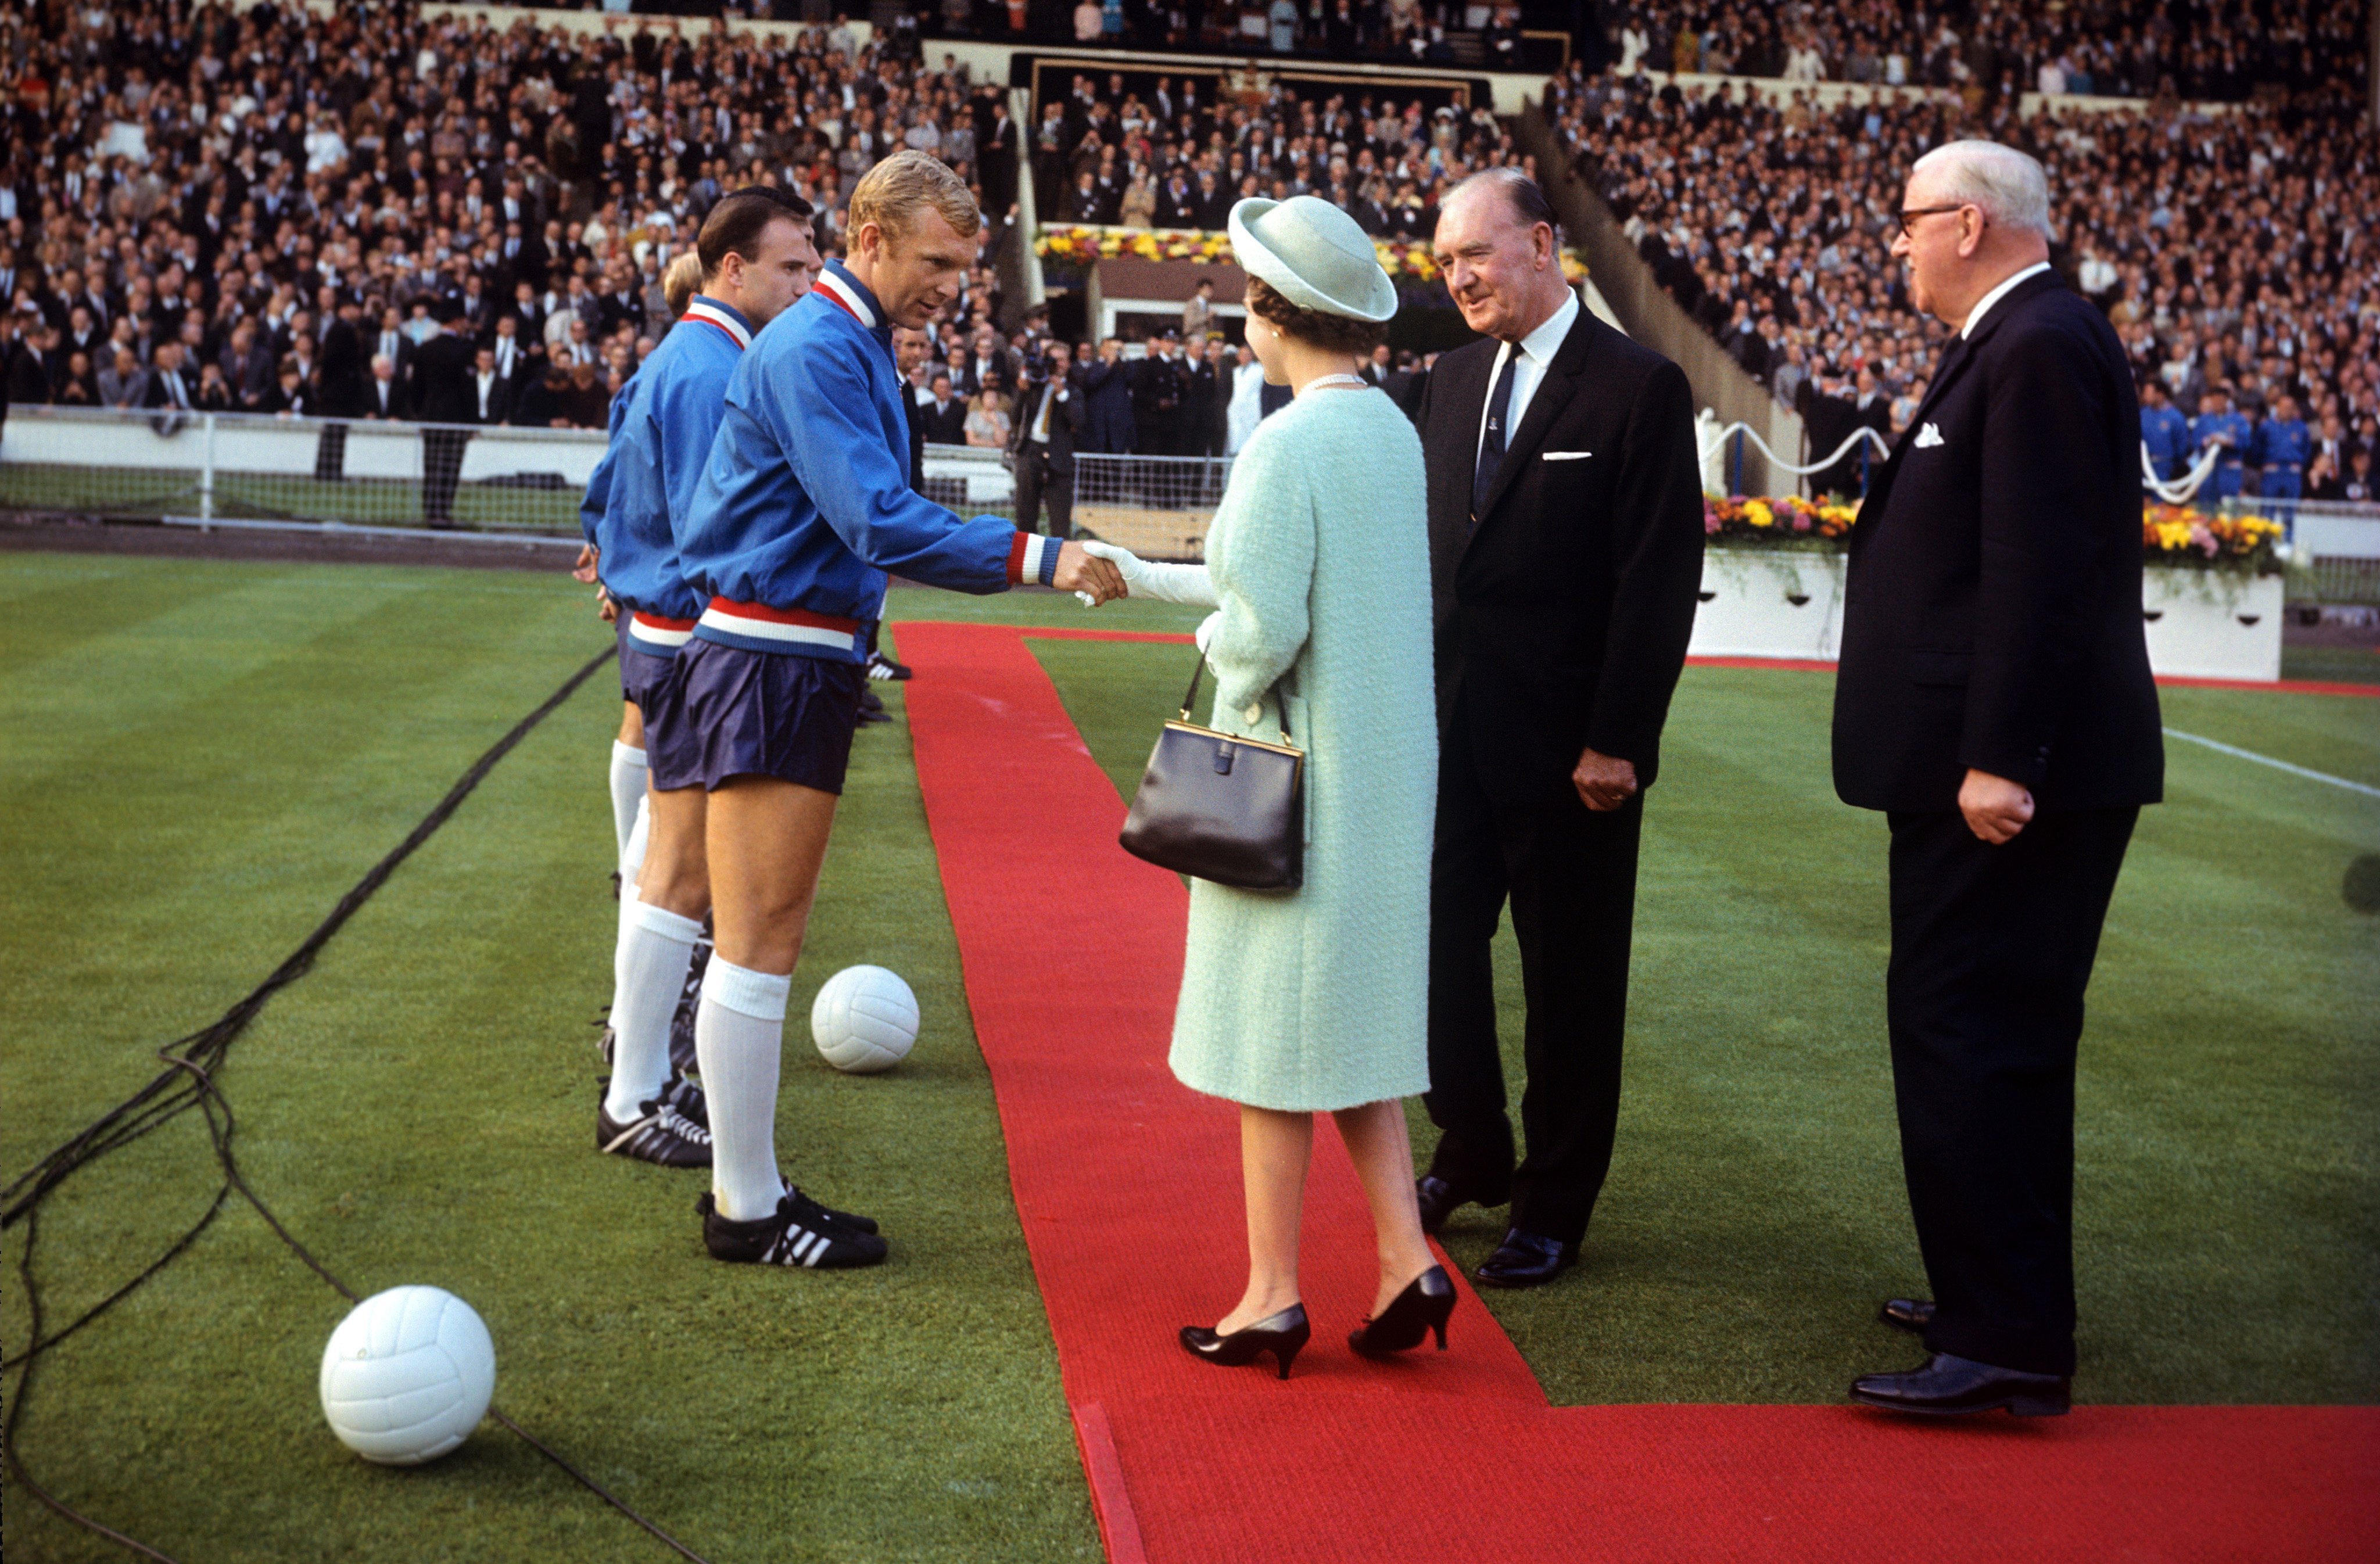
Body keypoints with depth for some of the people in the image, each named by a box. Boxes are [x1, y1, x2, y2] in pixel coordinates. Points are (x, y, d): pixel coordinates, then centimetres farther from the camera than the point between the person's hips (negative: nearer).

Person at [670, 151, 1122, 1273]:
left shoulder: (851, 346, 16)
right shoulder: (815, 351, -16)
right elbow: (880, 521, -27)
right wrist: (1038, 558, -30)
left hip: (802, 658, 11)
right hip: (772, 663, -11)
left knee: (764, 937, 13)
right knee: (759, 940, -5)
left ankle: (750, 1188, 21)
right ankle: (745, 1210, 1)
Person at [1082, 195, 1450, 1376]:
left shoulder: (1289, 443, -19)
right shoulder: (1392, 431, 8)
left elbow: (1262, 623, -23)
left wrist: (1231, 695, 0)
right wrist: (1138, 576, 25)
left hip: (1295, 775, -8)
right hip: (1385, 773, 8)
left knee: (1278, 1028, 2)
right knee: (1350, 1020, 16)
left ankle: (1273, 1297, 10)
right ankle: (1404, 1259, 12)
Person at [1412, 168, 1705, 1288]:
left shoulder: (1639, 389, -10)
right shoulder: (1455, 378, 11)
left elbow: (1659, 581, -13)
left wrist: (1617, 741, -16)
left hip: (1568, 746, -6)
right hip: (1451, 733, 6)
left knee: (1570, 983, 6)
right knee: (1438, 947, 11)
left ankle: (1554, 1210, 18)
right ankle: (1472, 1155, 31)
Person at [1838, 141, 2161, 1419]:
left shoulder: (2040, 348, -15)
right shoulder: (2014, 345, 17)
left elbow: (2040, 571, -23)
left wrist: (1999, 760, -25)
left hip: (2011, 779, -11)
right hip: (1994, 770, 11)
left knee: (1969, 1037, -9)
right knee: (1997, 1039, 17)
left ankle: (2008, 1344, -5)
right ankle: (1999, 1299, 29)